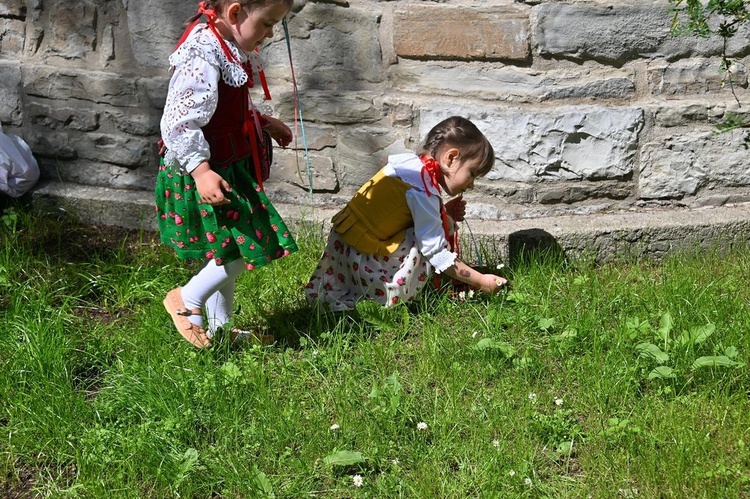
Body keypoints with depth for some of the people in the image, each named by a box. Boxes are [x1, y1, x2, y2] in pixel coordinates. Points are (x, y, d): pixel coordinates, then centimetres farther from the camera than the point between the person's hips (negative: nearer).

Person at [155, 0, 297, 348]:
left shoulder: (229, 47, 6)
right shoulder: (202, 57, -26)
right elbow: (179, 122, -30)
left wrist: (264, 123, 18)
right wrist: (201, 170, -35)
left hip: (228, 167, 10)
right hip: (206, 174, -10)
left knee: (225, 252, 19)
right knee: (250, 247, -4)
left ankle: (220, 328, 33)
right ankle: (186, 301, 13)